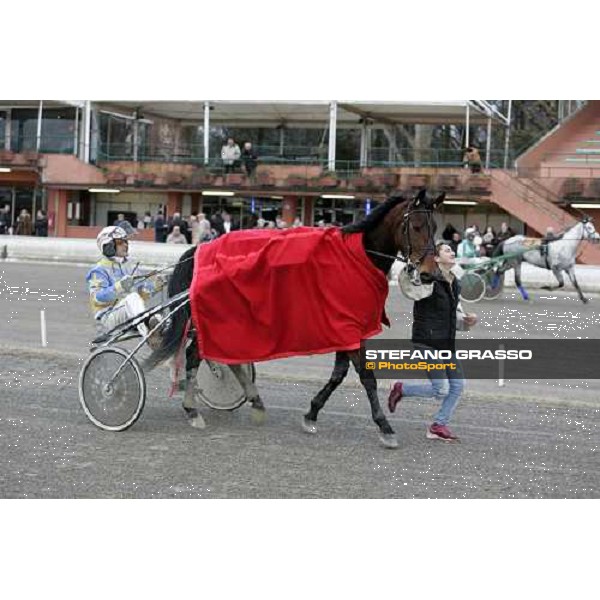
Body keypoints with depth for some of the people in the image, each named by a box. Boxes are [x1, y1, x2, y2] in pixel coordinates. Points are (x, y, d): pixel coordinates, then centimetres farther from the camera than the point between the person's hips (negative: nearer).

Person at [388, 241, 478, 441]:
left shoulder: (454, 285, 14)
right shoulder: (428, 282, -12)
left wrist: (466, 321, 5)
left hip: (447, 344, 8)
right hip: (427, 343, -8)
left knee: (458, 384, 2)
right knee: (440, 390, -11)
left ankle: (439, 425, 14)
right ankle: (401, 389, 13)